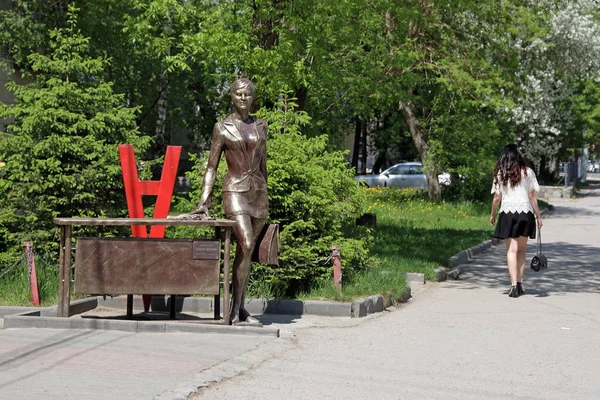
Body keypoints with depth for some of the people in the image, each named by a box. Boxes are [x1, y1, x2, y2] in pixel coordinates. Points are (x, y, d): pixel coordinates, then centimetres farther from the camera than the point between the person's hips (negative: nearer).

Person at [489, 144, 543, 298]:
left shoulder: (500, 174, 1)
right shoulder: (527, 172, 1)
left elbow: (497, 198, 2)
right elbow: (532, 197, 0)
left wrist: (492, 215, 16)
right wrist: (538, 215, 6)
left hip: (507, 212, -1)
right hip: (525, 212, 1)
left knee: (511, 250, -1)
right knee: (521, 249, 14)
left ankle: (514, 285, -13)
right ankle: (520, 283, 11)